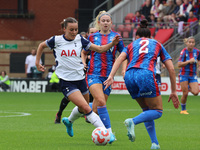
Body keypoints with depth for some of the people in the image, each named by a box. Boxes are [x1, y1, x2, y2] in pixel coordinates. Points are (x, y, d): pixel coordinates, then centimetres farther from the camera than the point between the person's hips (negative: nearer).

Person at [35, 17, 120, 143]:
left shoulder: (79, 39, 2)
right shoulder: (57, 40, -4)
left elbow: (99, 49, 2)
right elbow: (42, 46, 15)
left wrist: (112, 43, -13)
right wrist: (37, 62, 13)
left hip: (80, 79, 5)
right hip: (66, 81, -5)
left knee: (83, 109, 18)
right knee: (86, 108, -18)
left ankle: (69, 121, 50)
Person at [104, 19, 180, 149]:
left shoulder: (132, 45, 30)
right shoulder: (157, 45, 27)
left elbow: (120, 58, 8)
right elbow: (171, 68, 20)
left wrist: (111, 76, -4)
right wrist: (174, 92, 24)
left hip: (129, 76, 4)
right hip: (146, 74, -4)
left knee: (147, 110, 20)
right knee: (157, 111, 6)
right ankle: (133, 121, -21)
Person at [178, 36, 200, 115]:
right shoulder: (184, 52, -13)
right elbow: (179, 64, -19)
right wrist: (189, 61, -25)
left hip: (193, 75, 4)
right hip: (184, 75, -4)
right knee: (185, 94, -6)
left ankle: (189, 88, 21)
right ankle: (183, 110, 14)